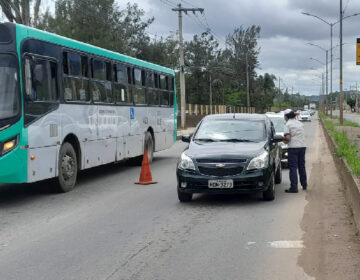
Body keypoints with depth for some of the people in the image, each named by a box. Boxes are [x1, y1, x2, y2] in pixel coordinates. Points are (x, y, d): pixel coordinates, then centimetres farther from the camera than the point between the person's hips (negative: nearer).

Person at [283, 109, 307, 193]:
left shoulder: (288, 124, -7)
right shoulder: (300, 123, 13)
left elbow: (287, 138, -16)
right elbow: (302, 135, 15)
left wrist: (283, 139, 4)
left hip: (293, 147, -6)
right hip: (302, 146, 6)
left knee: (293, 167, -4)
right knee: (301, 166, 17)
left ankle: (294, 187, -7)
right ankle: (304, 185, 26)